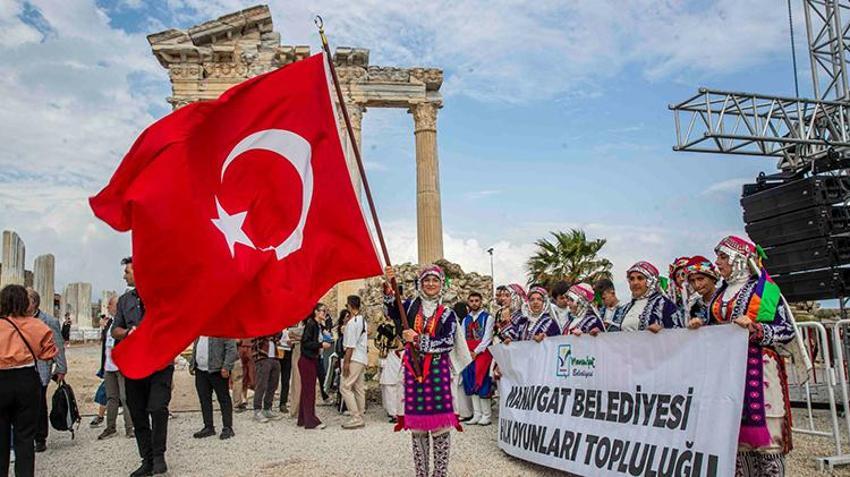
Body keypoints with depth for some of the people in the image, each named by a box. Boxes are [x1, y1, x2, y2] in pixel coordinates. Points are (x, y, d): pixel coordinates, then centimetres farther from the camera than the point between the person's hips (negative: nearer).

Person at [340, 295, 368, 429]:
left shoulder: (352, 322, -15)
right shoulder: (363, 320, 12)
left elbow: (350, 345, -18)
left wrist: (346, 362, -15)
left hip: (354, 358, -9)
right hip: (363, 358, 9)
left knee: (345, 387, -6)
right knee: (359, 388, 12)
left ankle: (356, 418, -8)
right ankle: (360, 418, 16)